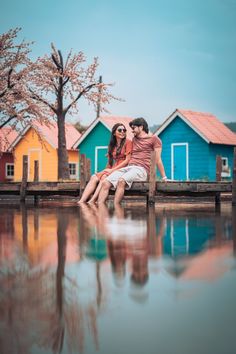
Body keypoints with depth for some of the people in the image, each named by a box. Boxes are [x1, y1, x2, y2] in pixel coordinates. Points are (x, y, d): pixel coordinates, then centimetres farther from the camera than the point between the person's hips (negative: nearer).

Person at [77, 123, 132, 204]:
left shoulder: (127, 142, 2)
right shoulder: (112, 145, 21)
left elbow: (127, 160, -7)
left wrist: (113, 170, -11)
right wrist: (107, 169, -1)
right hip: (111, 170, 6)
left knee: (104, 177, -31)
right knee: (94, 177, -20)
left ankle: (92, 201, -38)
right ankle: (81, 202, -32)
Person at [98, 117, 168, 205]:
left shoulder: (154, 139, 10)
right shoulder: (134, 139, 30)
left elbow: (158, 160, 5)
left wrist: (164, 178, 1)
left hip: (141, 169, -6)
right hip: (127, 167, 6)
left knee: (121, 181, -38)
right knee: (105, 183, -21)